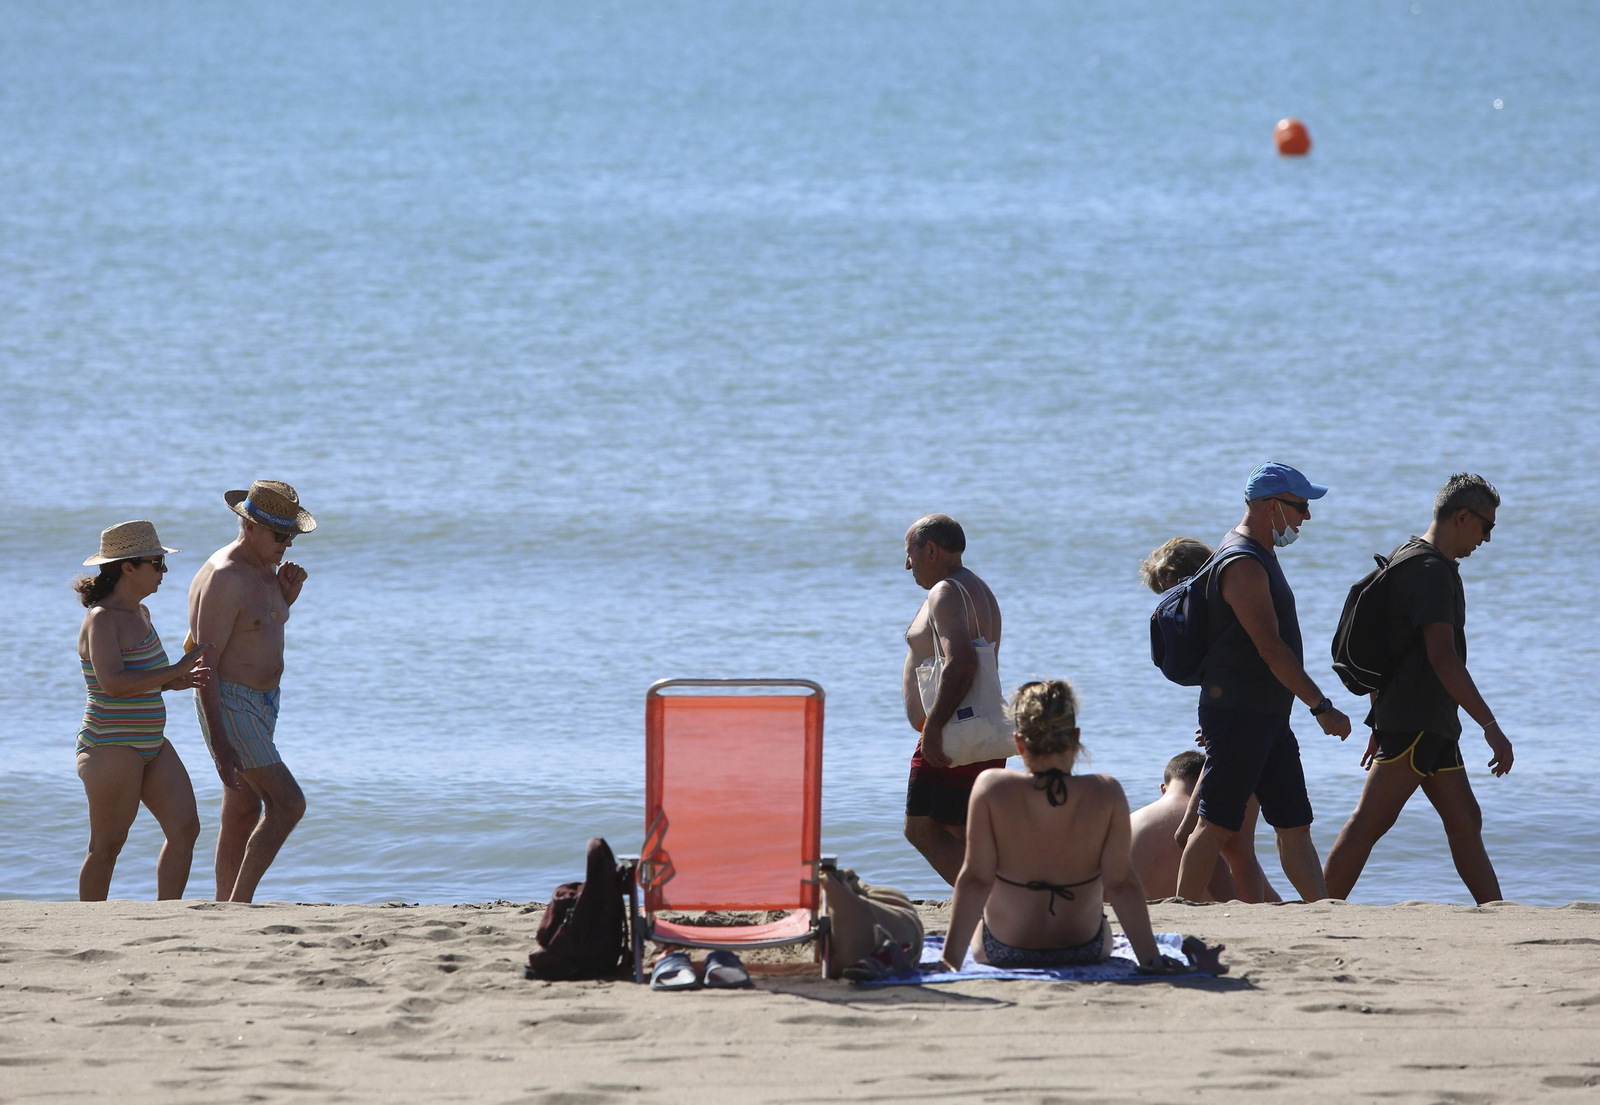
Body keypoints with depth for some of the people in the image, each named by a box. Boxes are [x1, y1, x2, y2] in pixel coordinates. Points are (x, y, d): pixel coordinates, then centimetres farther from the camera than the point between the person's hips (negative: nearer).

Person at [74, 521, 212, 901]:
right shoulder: (101, 619, -16)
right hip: (112, 748, -9)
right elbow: (113, 683, -30)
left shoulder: (139, 613, 12)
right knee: (106, 848, -1)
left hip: (151, 746, 9)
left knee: (185, 829, 0)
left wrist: (173, 682, 5)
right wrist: (175, 671, -24)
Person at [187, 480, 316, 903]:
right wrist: (220, 744, -25)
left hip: (260, 705, 10)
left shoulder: (265, 570, 9)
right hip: (229, 708, -10)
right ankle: (238, 906, -11)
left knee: (244, 812, 13)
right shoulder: (223, 578, -20)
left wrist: (286, 598, 4)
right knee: (288, 804, -15)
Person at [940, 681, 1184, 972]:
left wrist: (950, 957, -16)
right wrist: (1151, 958, -11)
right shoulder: (1106, 793, -18)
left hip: (1002, 952, -1)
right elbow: (1121, 884, -17)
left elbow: (975, 880, -19)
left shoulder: (992, 788, -20)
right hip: (1087, 952, 1)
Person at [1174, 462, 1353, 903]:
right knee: (1218, 825, -8)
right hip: (1238, 713, -10)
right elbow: (1270, 649, -21)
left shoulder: (1260, 555, 18)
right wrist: (1322, 707, -20)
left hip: (1268, 716, 10)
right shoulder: (1244, 565, -16)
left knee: (1295, 824, 7)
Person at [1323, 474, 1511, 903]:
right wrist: (1491, 726, -24)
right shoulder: (1432, 571, -15)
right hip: (1414, 723, -11)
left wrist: (1378, 724, 26)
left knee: (1465, 822, 8)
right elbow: (1442, 657, -23)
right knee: (1370, 822, -11)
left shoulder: (1407, 560, 18)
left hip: (1433, 724, 11)